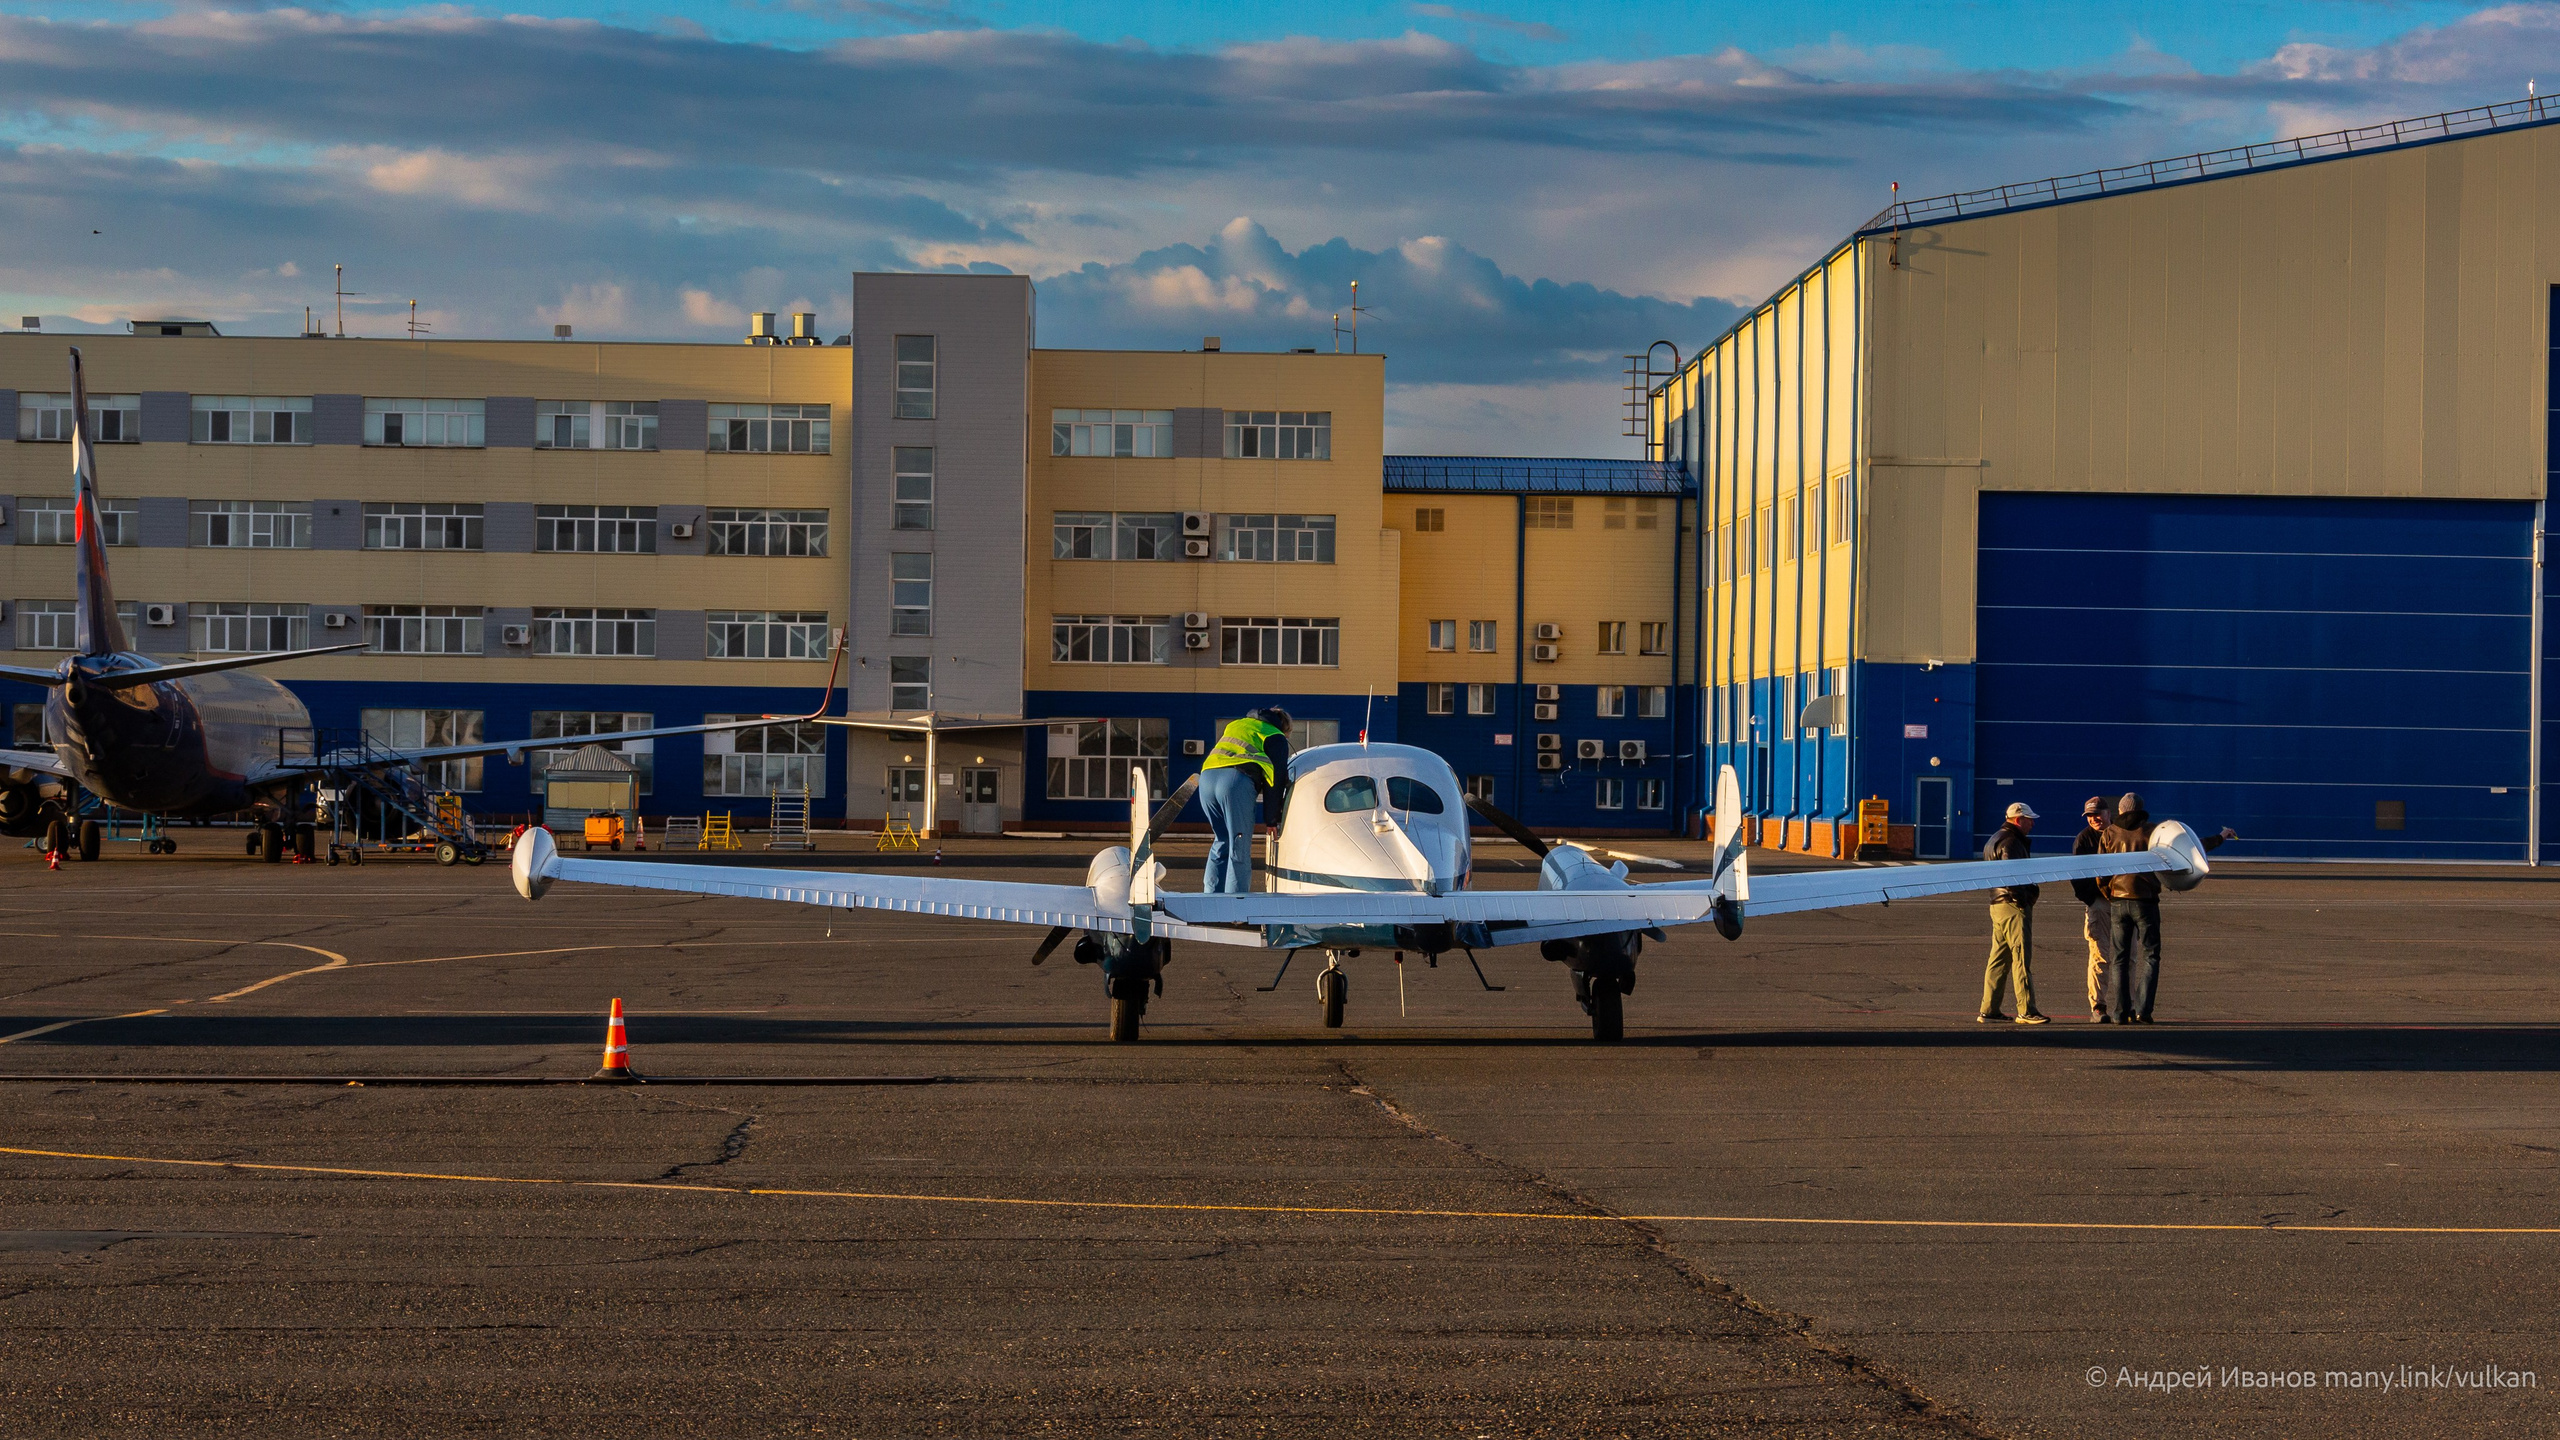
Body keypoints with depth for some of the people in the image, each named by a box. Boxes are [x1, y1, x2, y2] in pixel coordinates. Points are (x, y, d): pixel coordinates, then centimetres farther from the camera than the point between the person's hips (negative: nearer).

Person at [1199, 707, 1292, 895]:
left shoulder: (1236, 725, 36)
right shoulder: (1276, 738, 17)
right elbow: (1276, 780, 9)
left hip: (1207, 776, 6)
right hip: (1237, 781, -6)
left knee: (1221, 843, 18)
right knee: (1239, 849, -2)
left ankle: (1211, 898, 14)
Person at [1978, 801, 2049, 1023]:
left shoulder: (1997, 839, 20)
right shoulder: (2010, 842, -13)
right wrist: (2021, 898, -16)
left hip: (1998, 905, 11)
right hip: (2014, 906, -11)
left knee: (1999, 959, 12)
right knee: (2021, 957, -9)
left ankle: (1988, 1010, 14)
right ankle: (2026, 1011, -10)